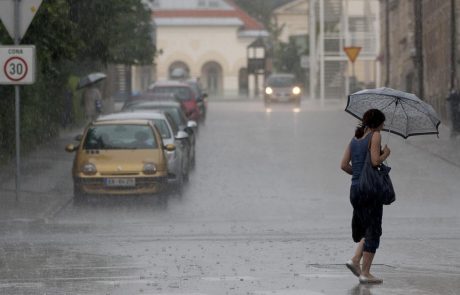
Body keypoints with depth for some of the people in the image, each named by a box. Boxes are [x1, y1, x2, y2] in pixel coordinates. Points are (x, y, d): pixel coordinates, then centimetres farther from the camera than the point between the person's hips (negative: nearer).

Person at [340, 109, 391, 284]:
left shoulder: (355, 139, 13)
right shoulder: (375, 135, -7)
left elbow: (344, 165, 9)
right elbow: (375, 161, -19)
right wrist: (386, 153, 0)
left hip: (355, 189, 7)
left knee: (368, 229, 20)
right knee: (373, 231, -1)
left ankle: (355, 260, 4)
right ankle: (365, 273, -3)